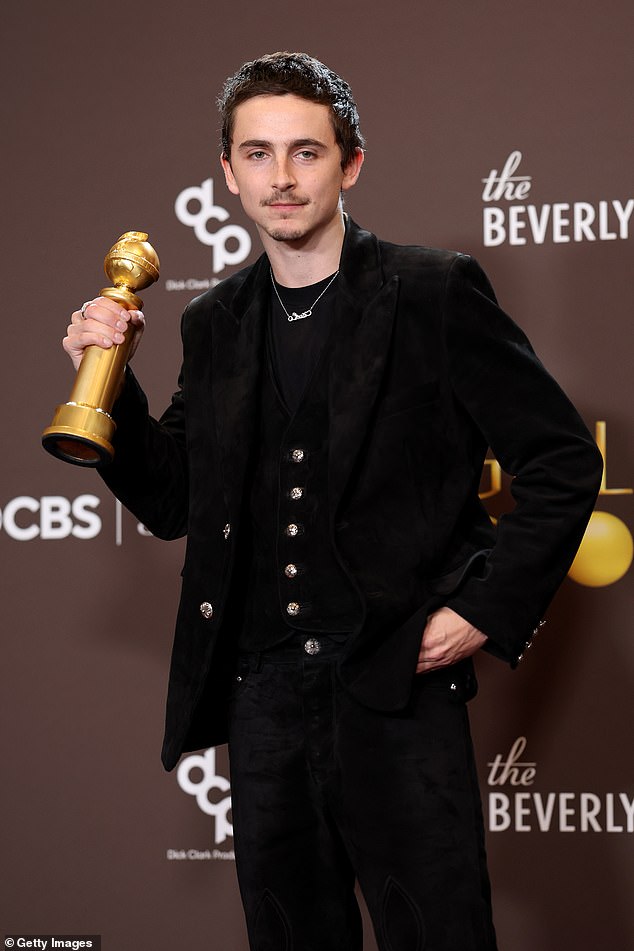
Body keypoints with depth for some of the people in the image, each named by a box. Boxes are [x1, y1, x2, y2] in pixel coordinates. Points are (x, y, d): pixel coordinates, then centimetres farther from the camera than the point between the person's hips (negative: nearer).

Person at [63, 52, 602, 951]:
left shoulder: (432, 292, -3)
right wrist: (109, 375, 1)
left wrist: (489, 612, -7)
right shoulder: (217, 324, 12)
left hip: (396, 690, -4)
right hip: (260, 694, 5)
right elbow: (174, 504, 13)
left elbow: (564, 461, -2)